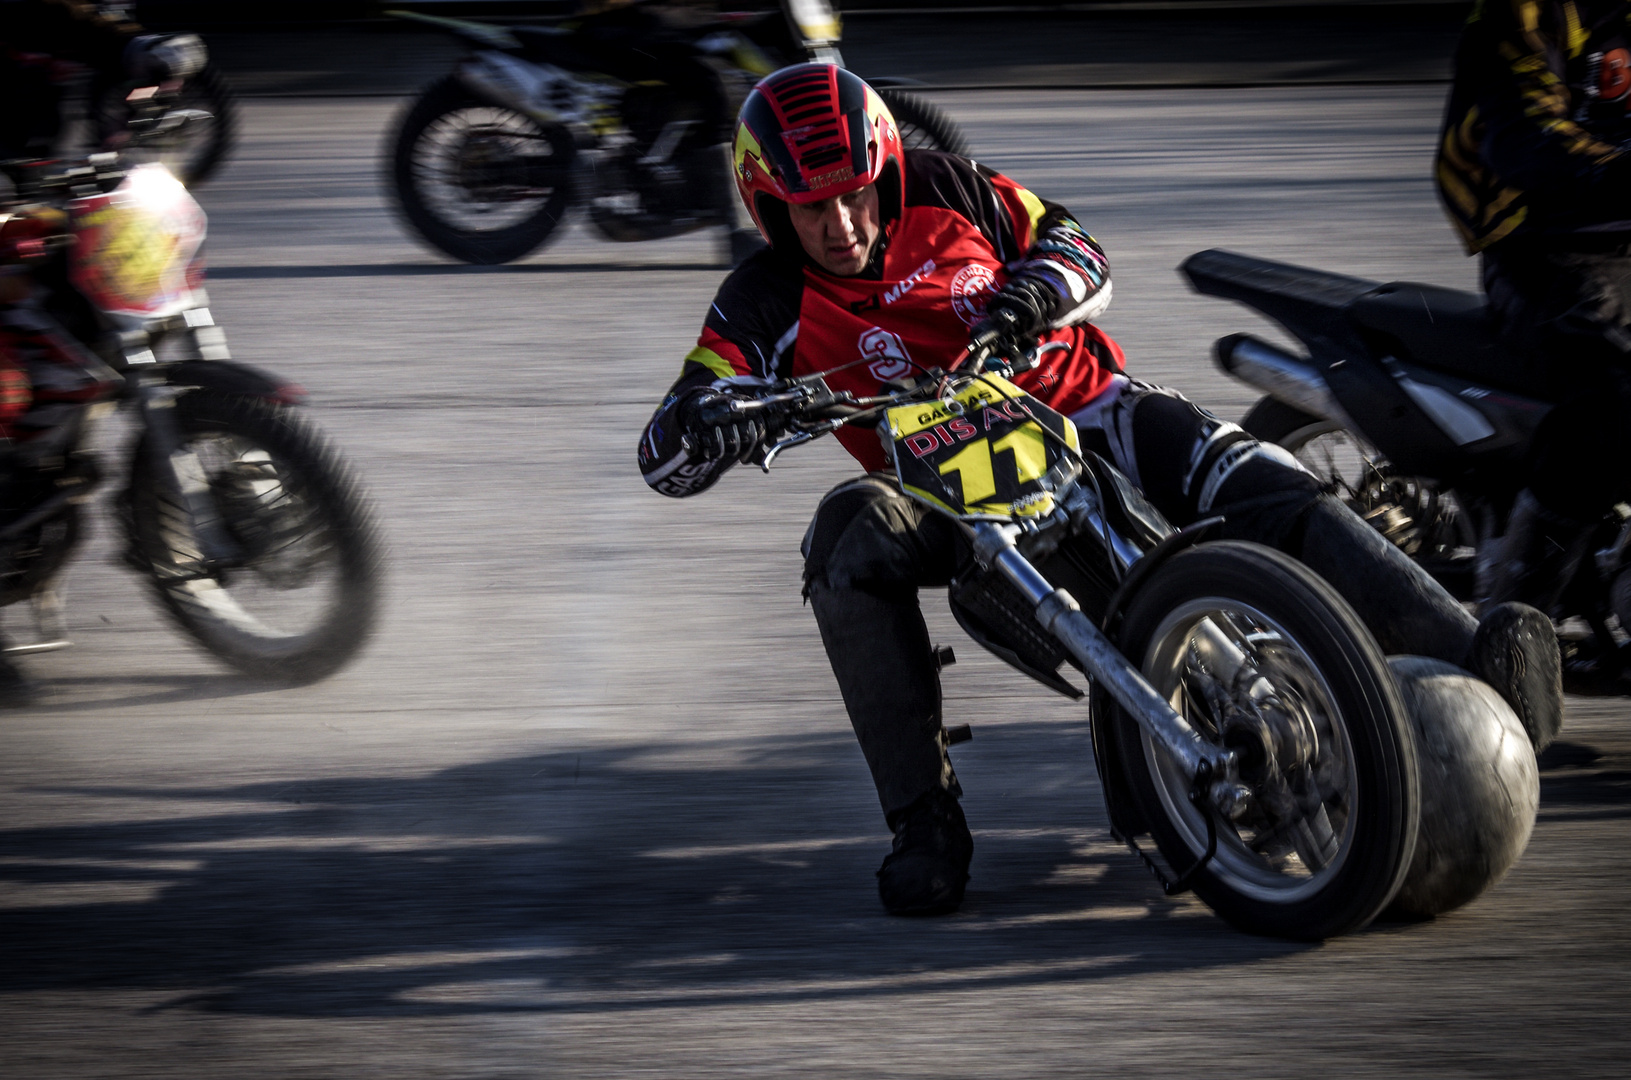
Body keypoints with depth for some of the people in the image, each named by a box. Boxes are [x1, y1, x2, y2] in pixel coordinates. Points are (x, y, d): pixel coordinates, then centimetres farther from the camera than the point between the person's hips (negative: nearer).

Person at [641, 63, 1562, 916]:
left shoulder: (948, 192, 1)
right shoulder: (770, 304, -4)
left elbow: (1081, 251, 12)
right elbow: (668, 457, -9)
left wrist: (1038, 285, -12)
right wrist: (709, 424, -34)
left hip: (1079, 408, 1)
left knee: (1251, 483, -25)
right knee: (850, 537, -33)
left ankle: (1467, 656, -38)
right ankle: (924, 821, -28)